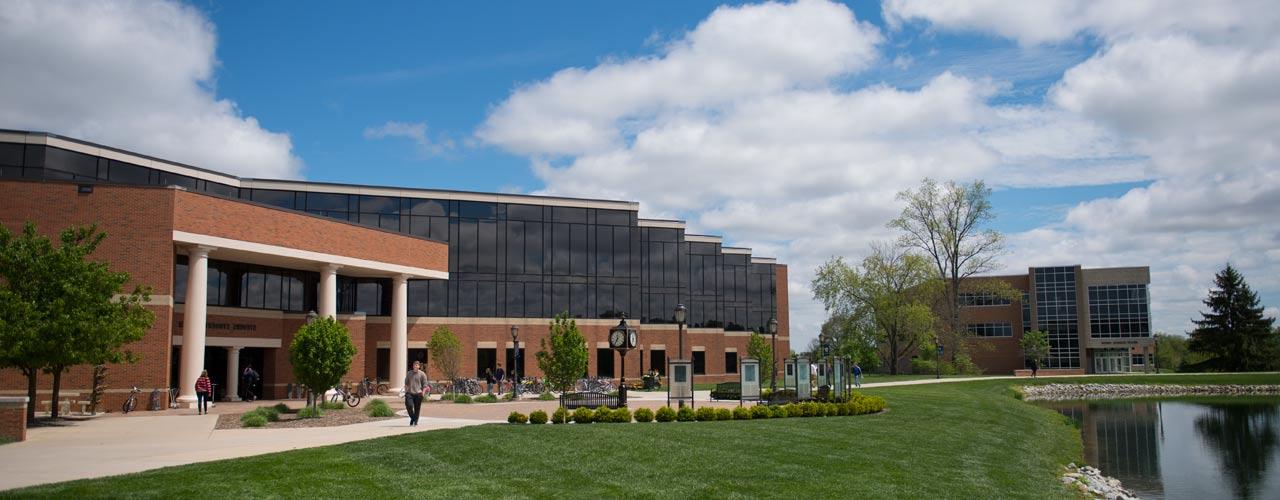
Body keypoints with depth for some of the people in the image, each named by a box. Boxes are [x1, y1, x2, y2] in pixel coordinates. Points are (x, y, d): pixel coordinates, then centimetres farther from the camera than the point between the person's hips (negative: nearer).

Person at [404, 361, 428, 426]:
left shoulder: (422, 374, 2)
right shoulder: (409, 373, 12)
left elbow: (425, 385, 2)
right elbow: (406, 383, 19)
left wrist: (423, 392, -9)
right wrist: (406, 391, 9)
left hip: (418, 394, -2)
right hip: (409, 393, 2)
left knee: (417, 408, 3)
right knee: (409, 405, -14)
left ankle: (415, 422, 16)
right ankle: (412, 418, 10)